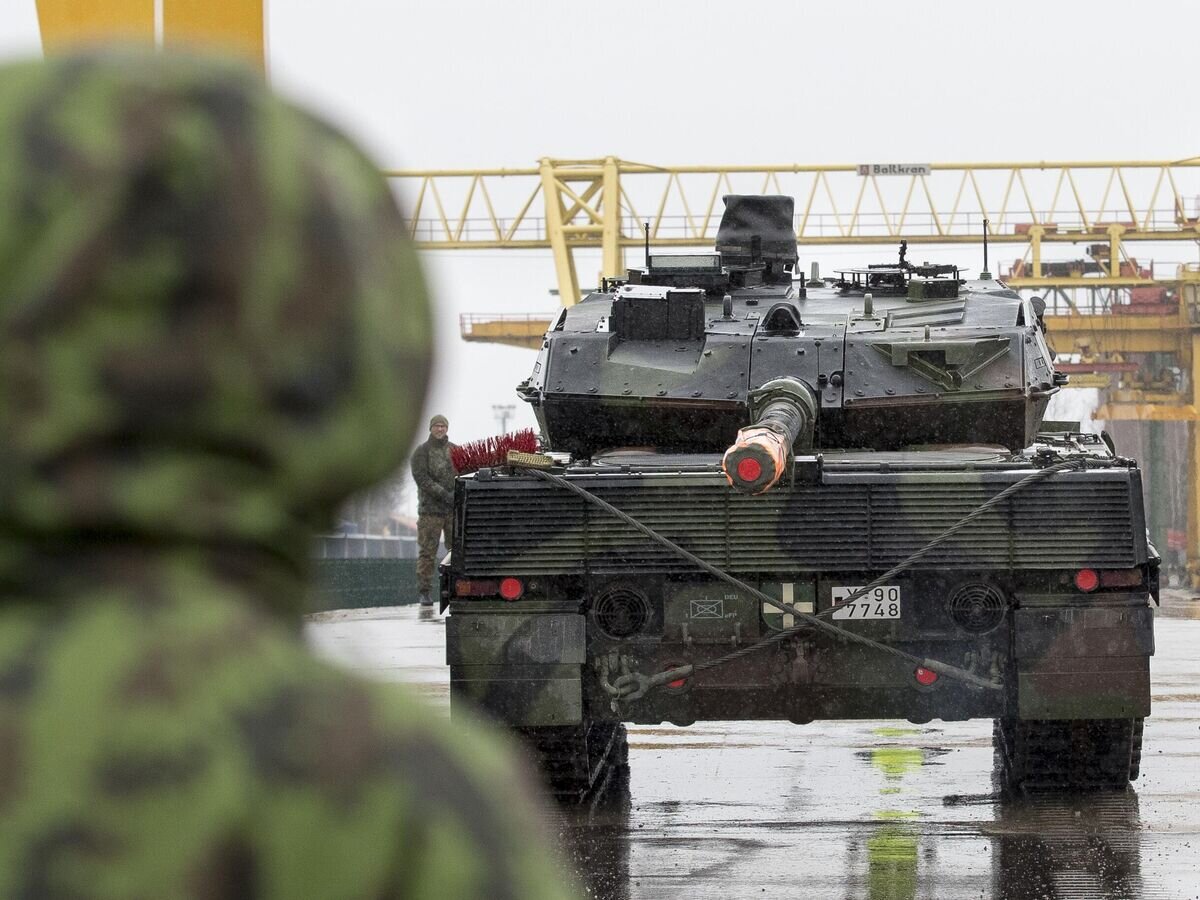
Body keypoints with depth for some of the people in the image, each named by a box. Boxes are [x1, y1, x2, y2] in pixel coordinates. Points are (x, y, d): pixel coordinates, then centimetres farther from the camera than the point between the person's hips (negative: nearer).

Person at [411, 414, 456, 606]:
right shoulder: (421, 452, 0)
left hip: (454, 510, 3)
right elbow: (422, 478, -10)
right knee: (427, 552, -3)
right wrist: (444, 495, -18)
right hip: (430, 509, -3)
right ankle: (424, 592, 0)